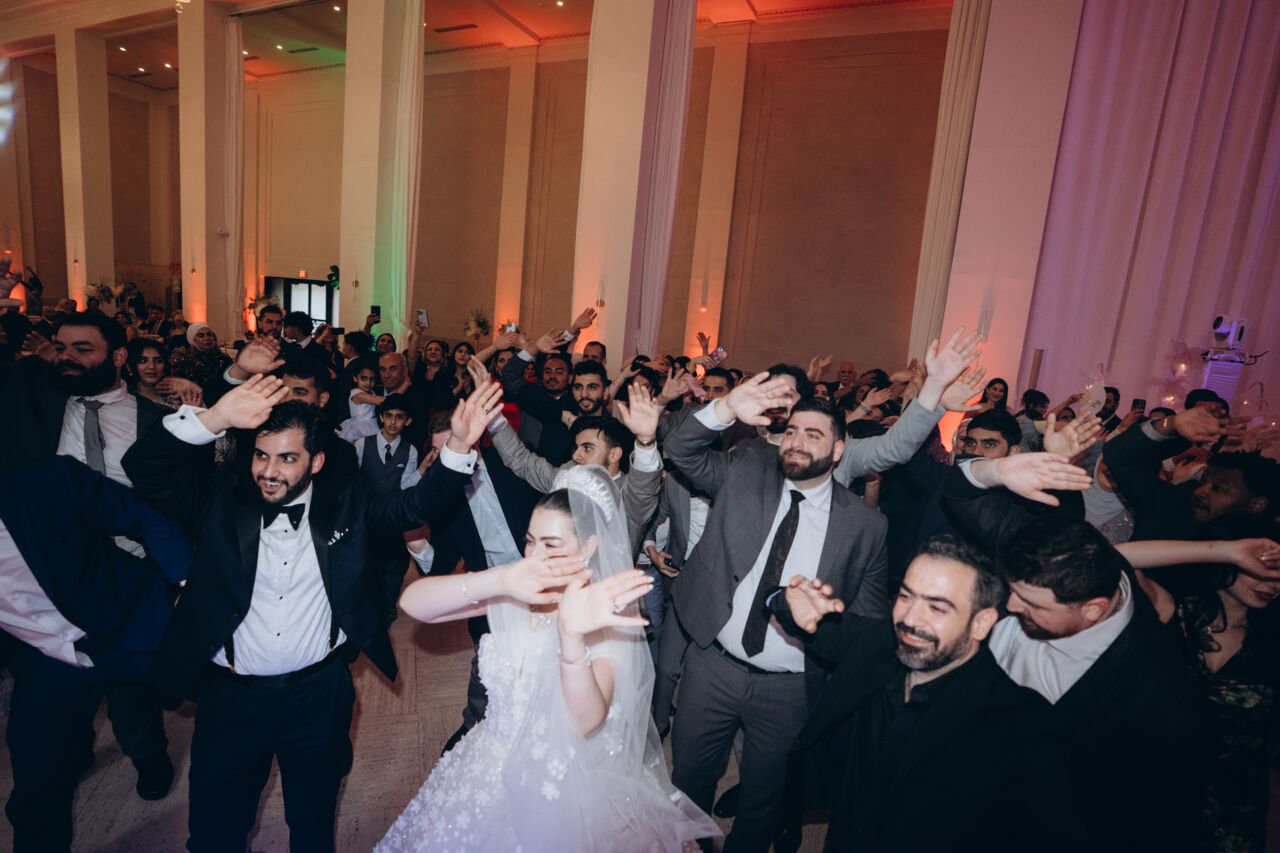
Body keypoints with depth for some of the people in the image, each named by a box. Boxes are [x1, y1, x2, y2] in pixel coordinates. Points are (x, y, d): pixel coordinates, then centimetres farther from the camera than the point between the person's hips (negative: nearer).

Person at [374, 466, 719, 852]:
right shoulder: (508, 595, -13)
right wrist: (500, 579, -41)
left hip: (563, 787, -3)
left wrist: (572, 635, -52)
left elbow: (587, 721, -34)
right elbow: (411, 601, -25)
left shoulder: (607, 619, -21)